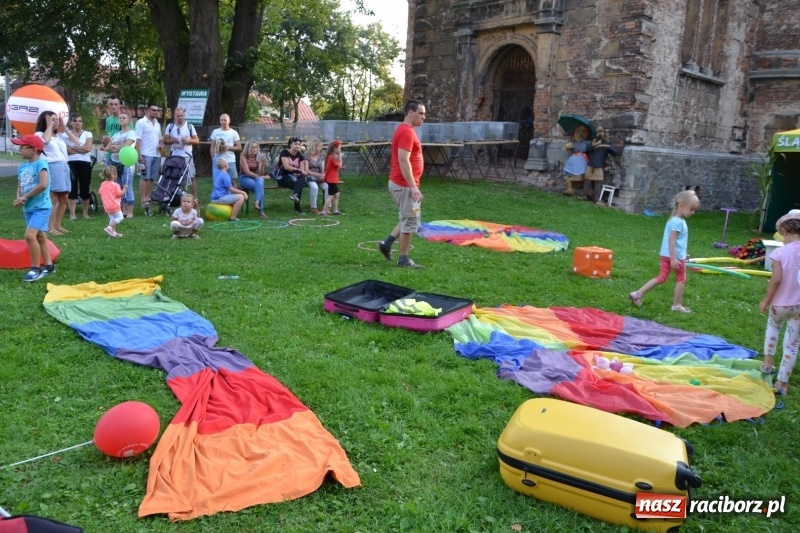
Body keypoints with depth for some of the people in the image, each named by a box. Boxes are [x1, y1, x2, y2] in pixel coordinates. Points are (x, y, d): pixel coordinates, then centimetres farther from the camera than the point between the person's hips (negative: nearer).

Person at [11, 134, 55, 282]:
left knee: (30, 236, -18)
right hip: (28, 208, 9)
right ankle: (49, 266, 24)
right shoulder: (22, 167, 10)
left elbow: (43, 185, -24)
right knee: (39, 237, 14)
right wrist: (19, 199, -8)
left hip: (41, 207, -9)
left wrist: (25, 197, -16)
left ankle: (36, 268, -7)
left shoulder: (41, 163, -13)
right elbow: (20, 186, 14)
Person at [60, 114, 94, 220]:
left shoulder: (87, 134, 9)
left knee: (85, 188, 3)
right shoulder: (65, 134, 8)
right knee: (72, 188, -4)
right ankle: (72, 214, -1)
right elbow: (64, 150, -4)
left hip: (85, 163, 1)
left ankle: (85, 213, 13)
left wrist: (72, 148, -5)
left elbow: (88, 148, -6)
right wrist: (81, 149, -9)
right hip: (71, 163, -1)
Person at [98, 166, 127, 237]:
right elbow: (120, 194, -15)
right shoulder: (115, 185, -16)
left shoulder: (103, 184, 4)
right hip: (114, 205, -7)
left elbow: (99, 192, 13)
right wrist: (124, 188, -4)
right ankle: (109, 227, -15)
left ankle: (113, 232, 12)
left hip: (106, 206, 7)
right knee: (119, 217, 0)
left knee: (112, 218, 16)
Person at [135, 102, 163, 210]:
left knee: (152, 178, 8)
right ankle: (143, 199, -2)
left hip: (157, 155, 6)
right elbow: (138, 139, -8)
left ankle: (148, 197, 15)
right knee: (144, 177, -5)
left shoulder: (157, 124, 18)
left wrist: (161, 145, 3)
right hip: (146, 154, -6)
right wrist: (139, 155, -15)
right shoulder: (141, 122, -3)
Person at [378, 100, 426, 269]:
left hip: (401, 183, 10)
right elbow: (403, 161, -25)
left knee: (409, 219, 19)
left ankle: (387, 243, 19)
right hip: (404, 185, -10)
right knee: (410, 220, -2)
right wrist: (413, 186, -27)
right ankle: (403, 259, 5)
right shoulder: (407, 132, -17)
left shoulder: (405, 130, 16)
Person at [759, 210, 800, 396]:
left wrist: (766, 300, -6)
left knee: (772, 327, 31)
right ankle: (782, 382, 16)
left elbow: (776, 279, -18)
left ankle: (768, 362, 32)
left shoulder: (779, 252, -16)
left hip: (781, 303, -2)